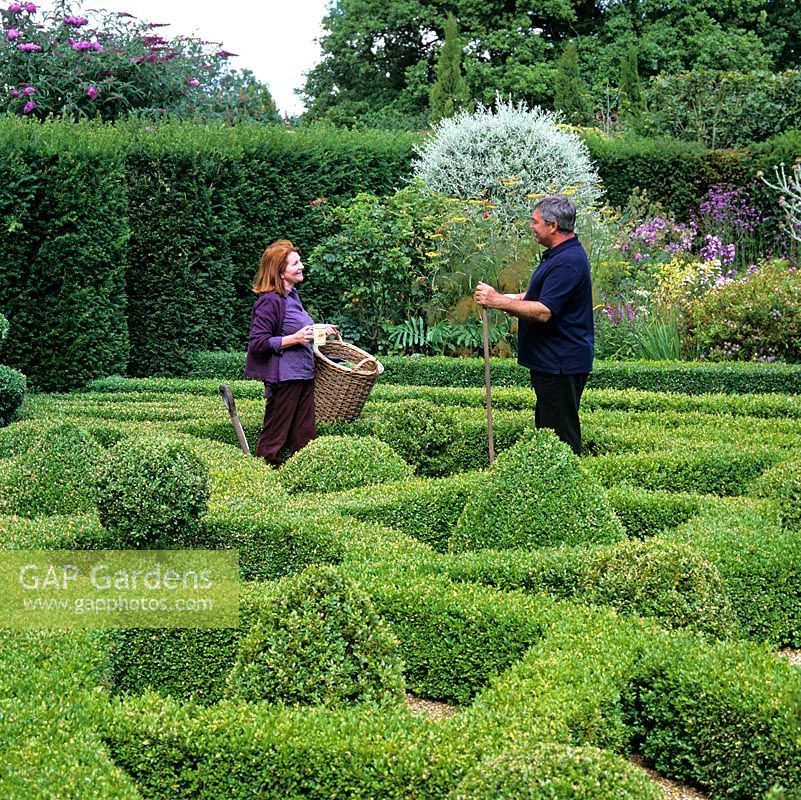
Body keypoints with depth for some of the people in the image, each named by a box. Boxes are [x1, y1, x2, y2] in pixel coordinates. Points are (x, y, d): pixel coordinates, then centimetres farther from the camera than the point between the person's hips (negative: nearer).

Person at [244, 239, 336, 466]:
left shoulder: (292, 295, 13)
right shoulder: (270, 301, -16)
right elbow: (257, 343, -19)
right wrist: (294, 339, -24)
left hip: (303, 375, 9)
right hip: (283, 378, -9)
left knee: (305, 436, 11)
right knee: (274, 437, -2)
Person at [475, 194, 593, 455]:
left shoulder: (567, 262, -22)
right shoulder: (558, 254, 13)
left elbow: (543, 312, -28)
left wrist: (499, 301, -23)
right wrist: (515, 298, 11)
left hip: (561, 363, -11)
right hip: (551, 361, 11)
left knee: (561, 434, -6)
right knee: (547, 425, 16)